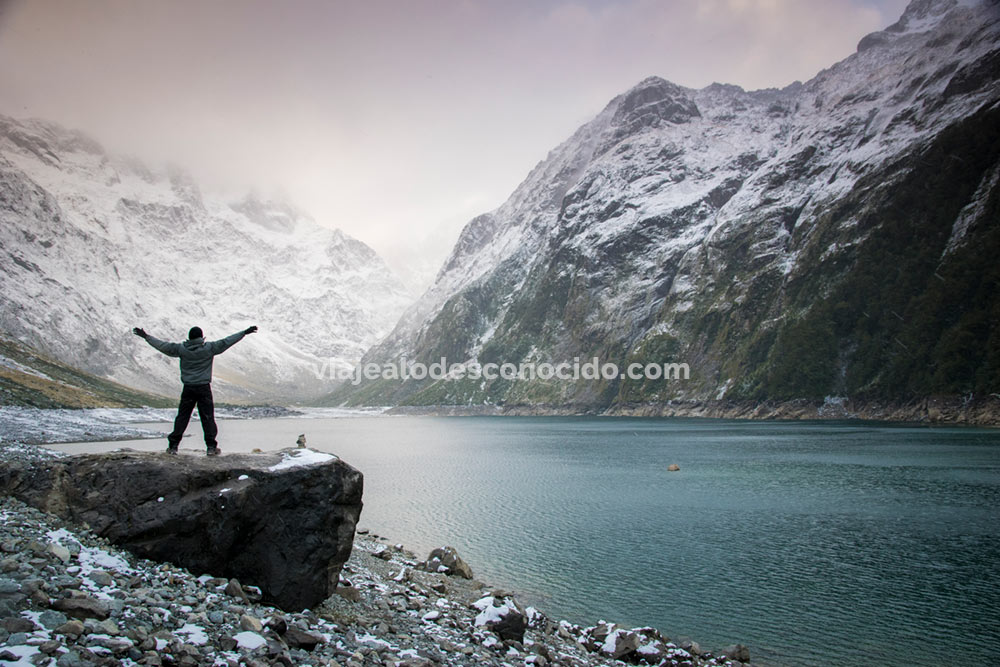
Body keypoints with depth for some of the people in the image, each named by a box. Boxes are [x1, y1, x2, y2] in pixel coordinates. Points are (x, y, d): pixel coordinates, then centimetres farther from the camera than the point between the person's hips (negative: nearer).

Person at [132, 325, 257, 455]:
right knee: (208, 417, 3)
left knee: (182, 417, 9)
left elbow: (163, 345, 3)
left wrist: (146, 336, 15)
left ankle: (173, 446, 11)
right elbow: (226, 342, -3)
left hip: (188, 388, 2)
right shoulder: (209, 348, -6)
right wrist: (244, 333, 3)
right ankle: (211, 447, 4)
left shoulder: (181, 349, -2)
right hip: (204, 388, -1)